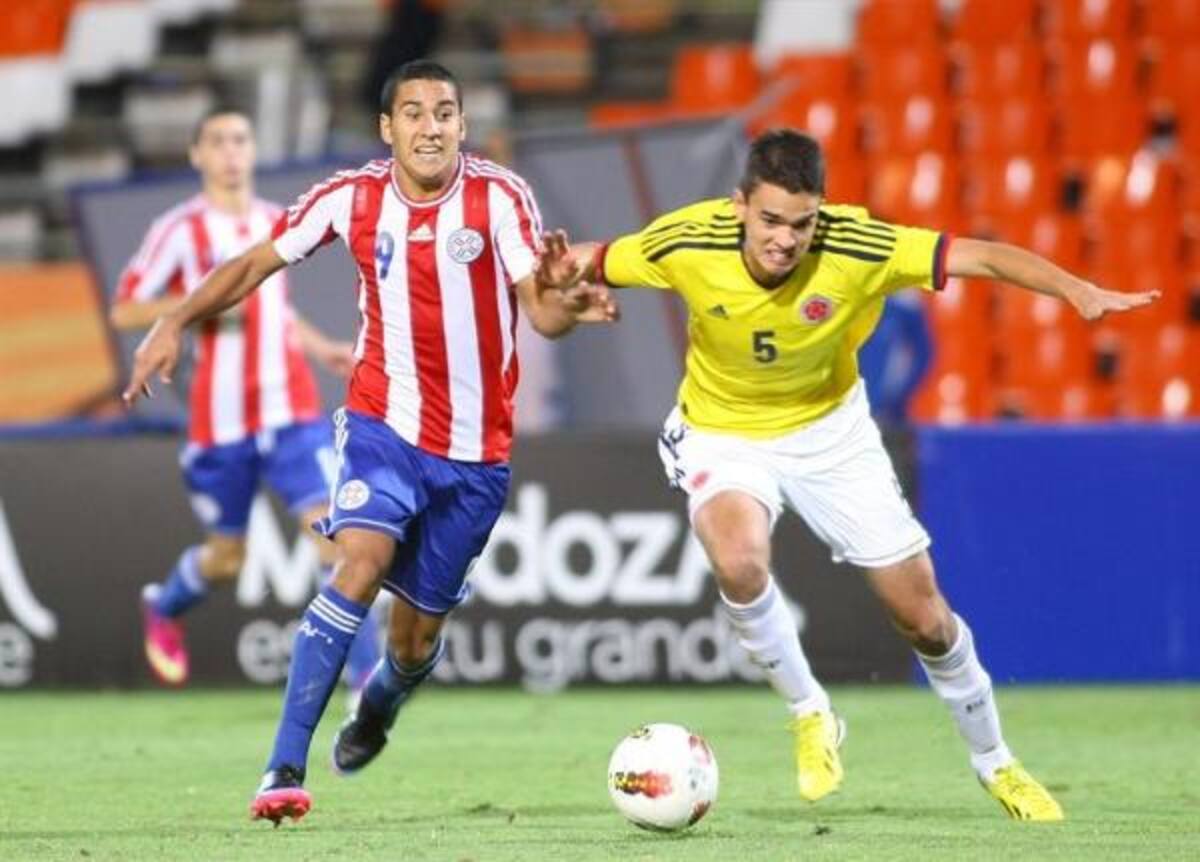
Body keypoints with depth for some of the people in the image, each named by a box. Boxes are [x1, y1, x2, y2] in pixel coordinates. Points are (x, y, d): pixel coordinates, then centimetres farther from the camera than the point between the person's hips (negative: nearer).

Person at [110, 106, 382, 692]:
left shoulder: (278, 223, 12)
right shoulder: (179, 229, -4)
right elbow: (123, 313, -5)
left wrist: (322, 348, 13)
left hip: (291, 409, 3)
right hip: (221, 419, -3)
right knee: (226, 559, 9)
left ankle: (367, 676, -13)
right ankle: (164, 606, 44)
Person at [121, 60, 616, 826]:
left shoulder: (500, 197, -12)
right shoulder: (352, 198, -7)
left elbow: (540, 313, -22)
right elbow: (257, 264, 6)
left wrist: (564, 304, -45)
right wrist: (176, 323, -3)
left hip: (475, 451, 1)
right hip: (385, 423, -1)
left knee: (419, 633, 9)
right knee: (362, 562, -27)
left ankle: (378, 707, 48)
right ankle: (285, 769, -26)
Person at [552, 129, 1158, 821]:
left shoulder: (857, 248, -29)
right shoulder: (689, 245, -26)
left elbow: (982, 258, -28)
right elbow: (590, 263, -9)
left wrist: (1079, 291, -41)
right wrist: (567, 274, -32)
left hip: (828, 430, 1)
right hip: (724, 435, -1)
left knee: (923, 616, 2)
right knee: (739, 561, -33)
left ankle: (995, 763, 29)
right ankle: (811, 717, -7)